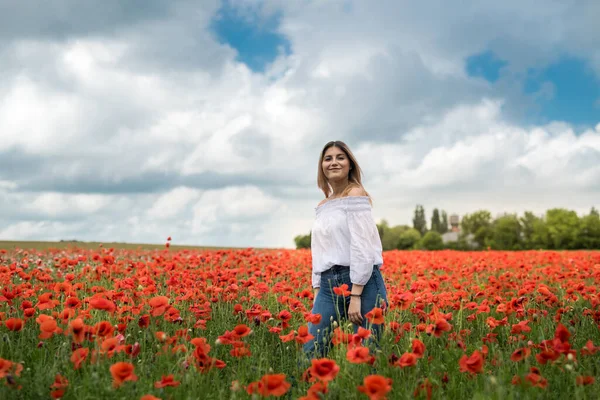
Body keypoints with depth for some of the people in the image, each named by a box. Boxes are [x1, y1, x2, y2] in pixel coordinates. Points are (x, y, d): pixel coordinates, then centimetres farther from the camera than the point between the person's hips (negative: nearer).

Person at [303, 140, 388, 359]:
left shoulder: (356, 195, -4)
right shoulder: (322, 206, 19)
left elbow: (362, 248, -14)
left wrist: (356, 296, -19)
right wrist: (316, 294, 13)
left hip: (362, 283, -7)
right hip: (328, 285, 7)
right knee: (310, 353, -2)